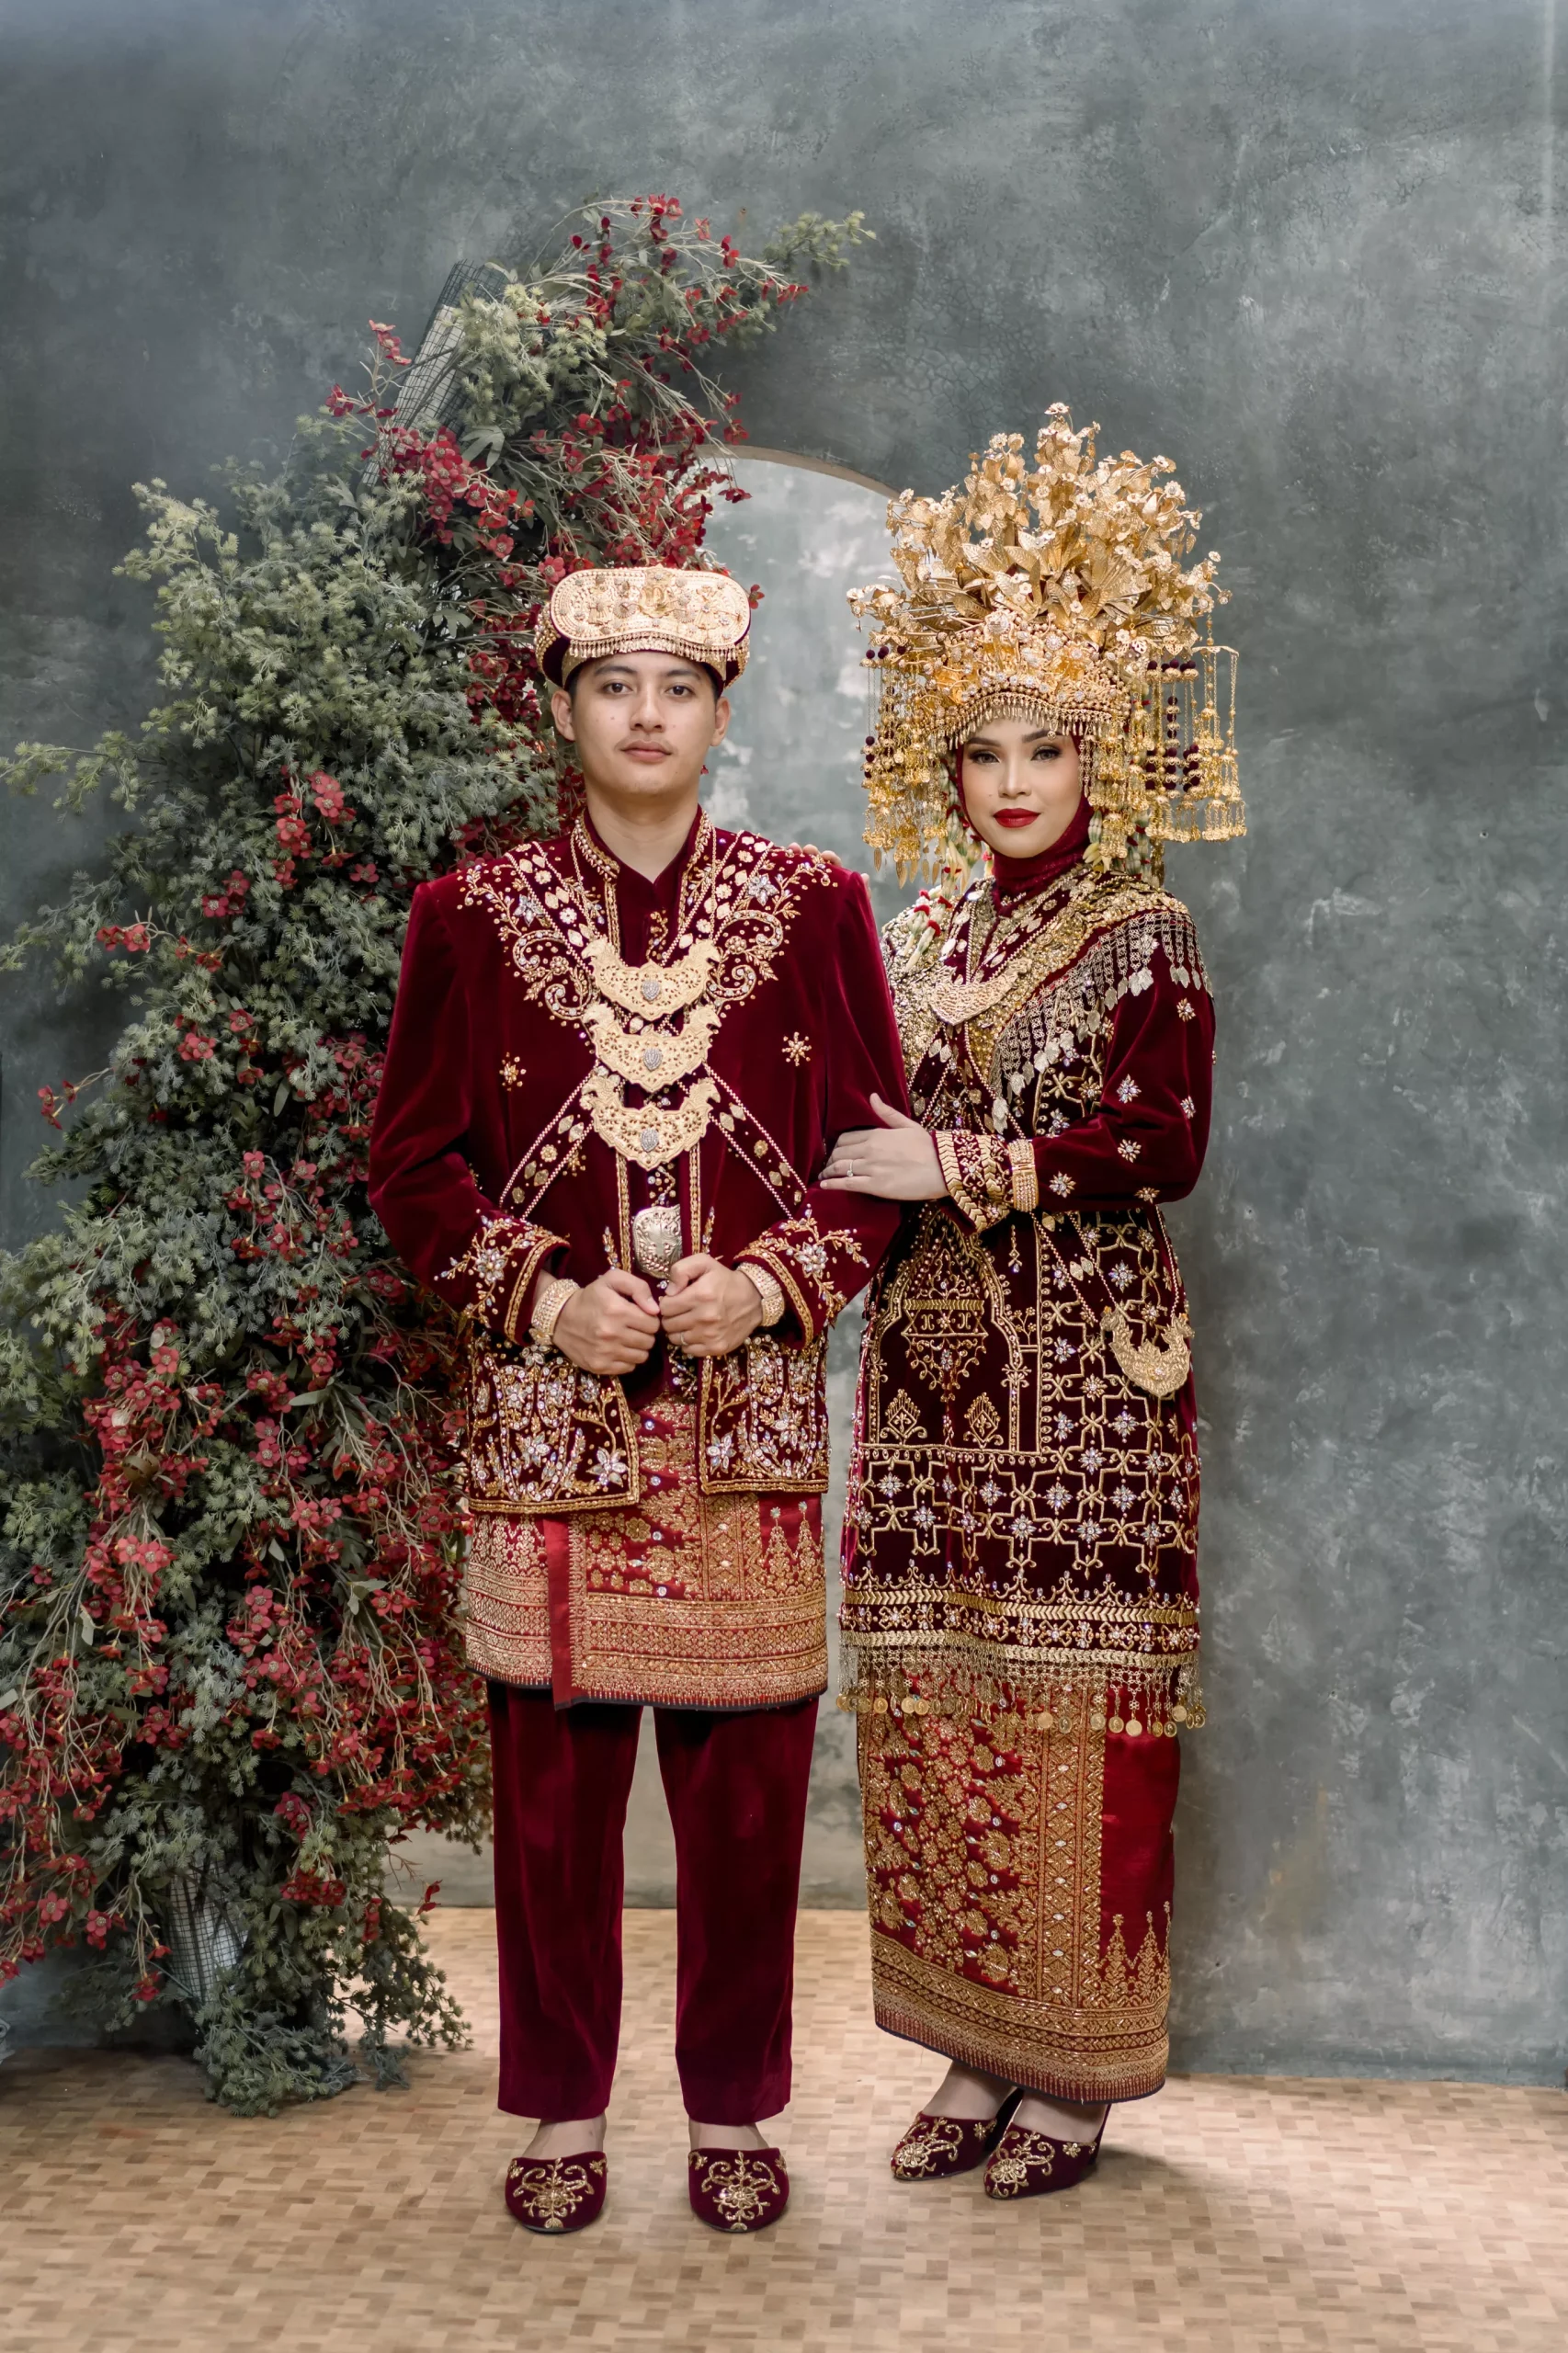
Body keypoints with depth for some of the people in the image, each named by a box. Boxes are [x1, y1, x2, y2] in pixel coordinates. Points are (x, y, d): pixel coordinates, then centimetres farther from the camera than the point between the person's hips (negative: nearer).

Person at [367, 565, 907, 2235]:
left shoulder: (811, 907, 5)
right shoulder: (472, 919, 4)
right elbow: (413, 1164, 5)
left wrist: (772, 1283, -10)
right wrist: (544, 1298, -9)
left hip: (753, 1396, 1)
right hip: (548, 1398, 0)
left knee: (744, 1768, 6)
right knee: (554, 1763, 6)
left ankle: (732, 2111, 24)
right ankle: (563, 2108, 24)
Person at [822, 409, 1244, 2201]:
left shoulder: (1142, 937, -1)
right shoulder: (923, 936, 14)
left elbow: (1162, 1144, -13)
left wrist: (962, 1167, -13)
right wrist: (855, 1202, -2)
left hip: (1085, 1366, -5)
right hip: (935, 1363, 5)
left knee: (1072, 1702, -2)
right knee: (936, 1699, 6)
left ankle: (1077, 2071, 12)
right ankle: (980, 2049, 19)